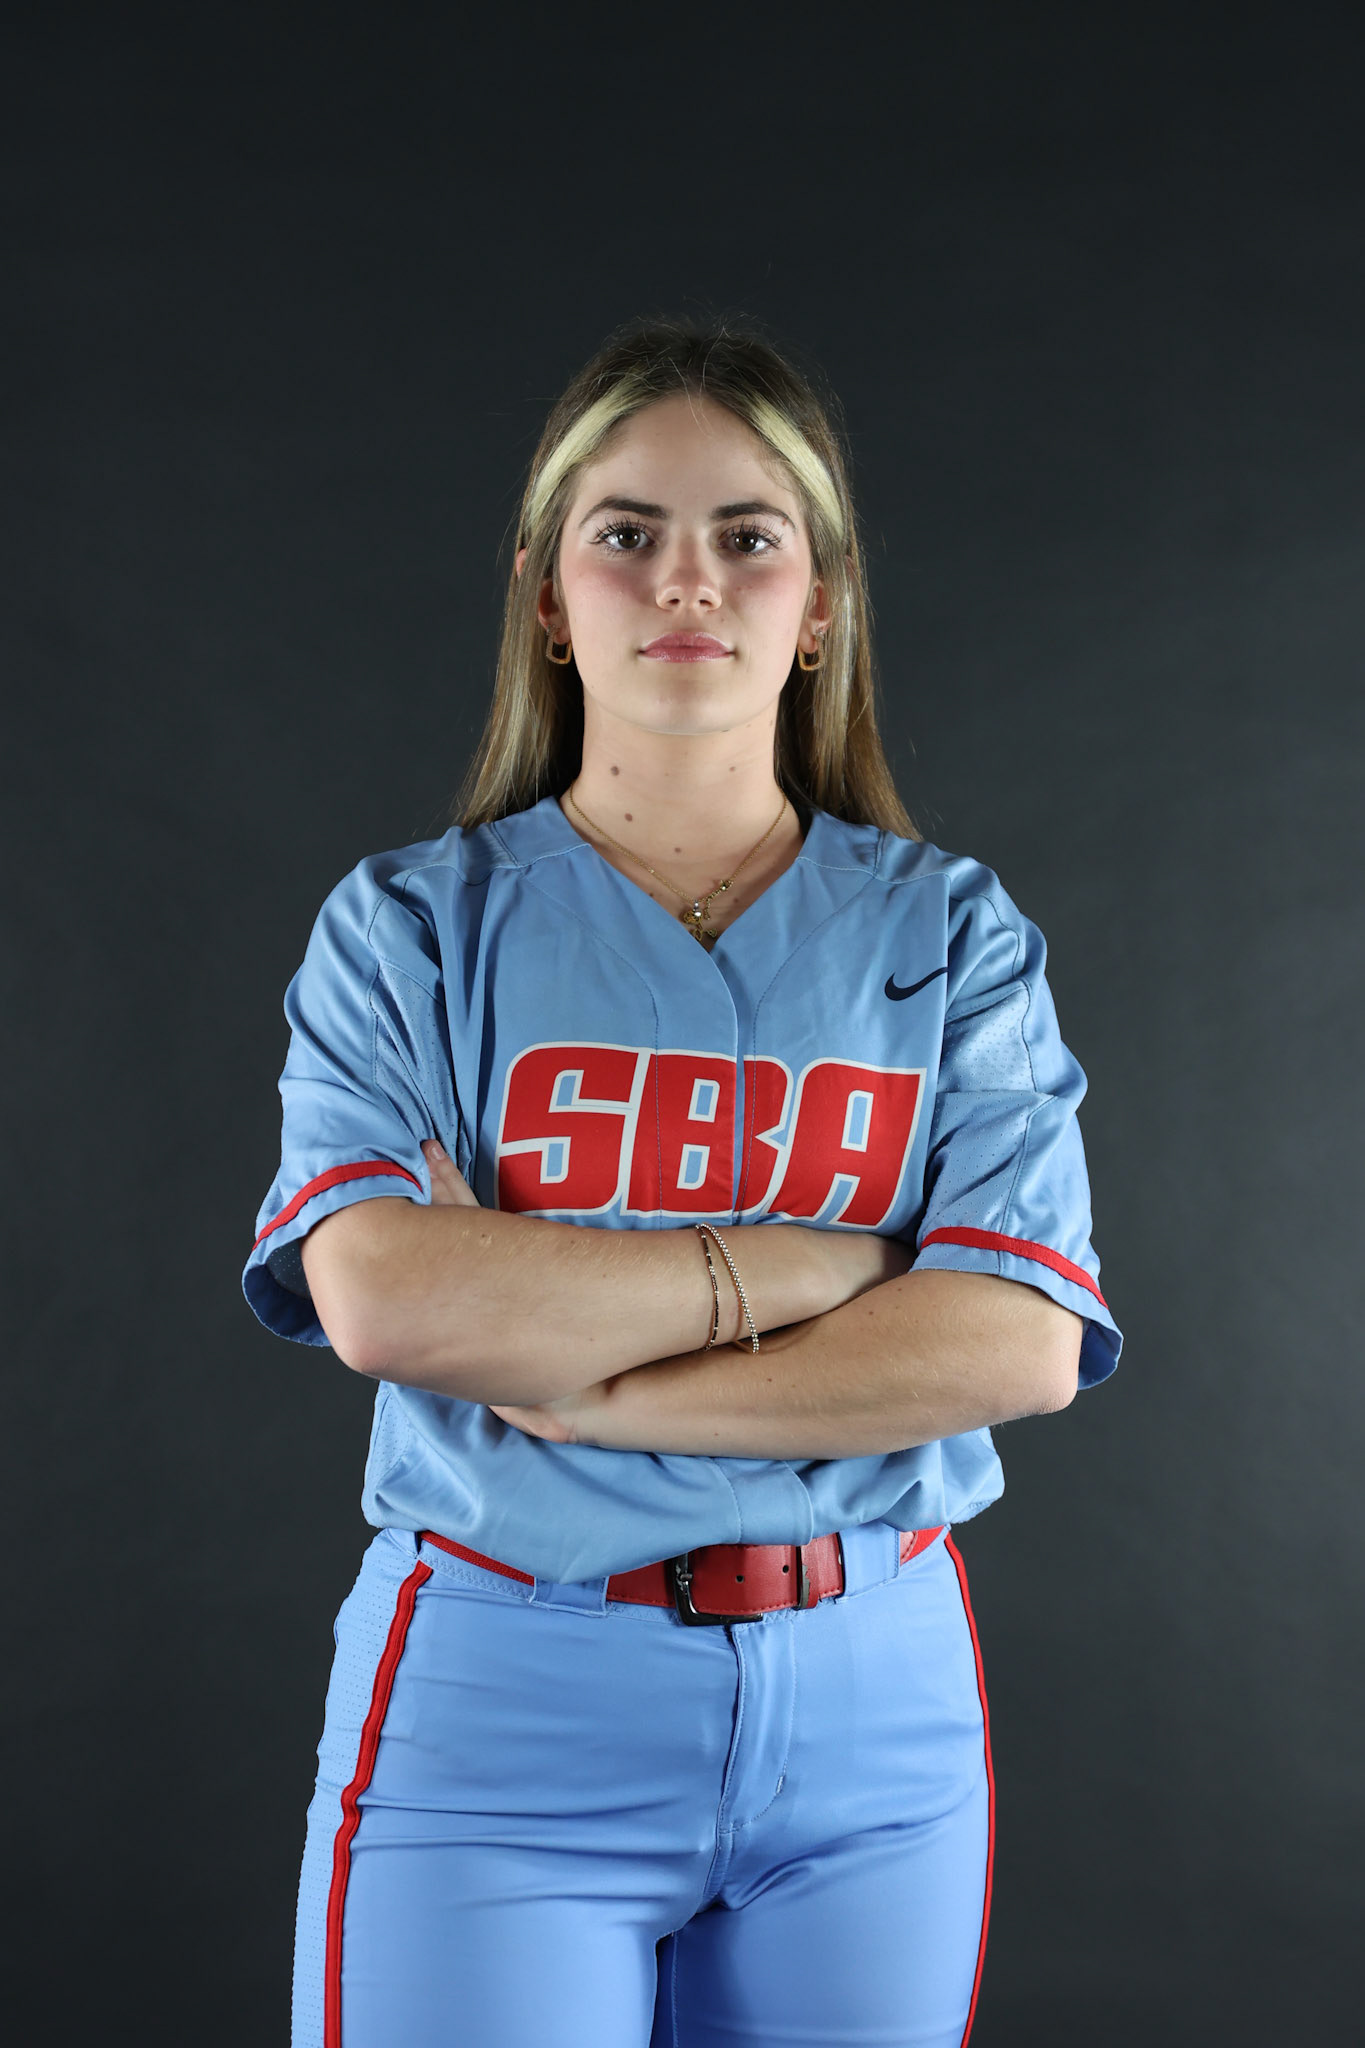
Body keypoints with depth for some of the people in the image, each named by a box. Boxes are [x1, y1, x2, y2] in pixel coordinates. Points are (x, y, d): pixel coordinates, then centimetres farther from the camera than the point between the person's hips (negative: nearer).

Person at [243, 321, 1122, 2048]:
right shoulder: (411, 929, 1)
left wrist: (570, 1376, -14)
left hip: (872, 1718, 2)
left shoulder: (951, 934, 4)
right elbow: (384, 1301, -15)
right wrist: (806, 1261, -13)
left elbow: (1020, 1339, -9)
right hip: (499, 1711, -2)